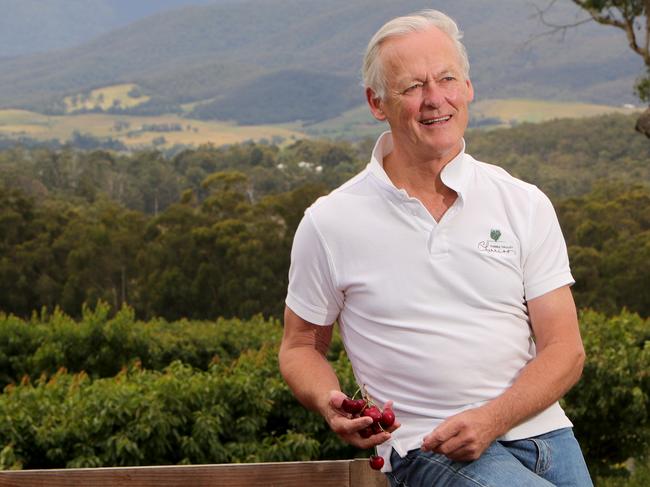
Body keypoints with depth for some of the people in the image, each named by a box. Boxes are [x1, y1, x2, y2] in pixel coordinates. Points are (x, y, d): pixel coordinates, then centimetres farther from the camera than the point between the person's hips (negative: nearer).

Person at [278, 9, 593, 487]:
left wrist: (491, 419, -15)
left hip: (543, 431, 3)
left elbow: (565, 349, 3)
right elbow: (300, 347, 12)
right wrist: (331, 405, -11)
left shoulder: (525, 205, 6)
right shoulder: (330, 223, 1)